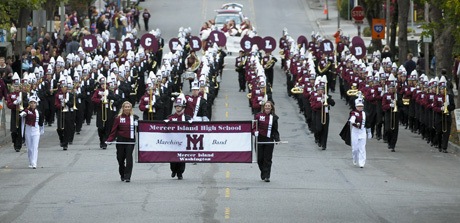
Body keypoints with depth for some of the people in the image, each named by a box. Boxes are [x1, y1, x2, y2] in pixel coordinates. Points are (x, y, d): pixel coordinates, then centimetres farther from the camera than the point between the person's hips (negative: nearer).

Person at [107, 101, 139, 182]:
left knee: (129, 158, -11)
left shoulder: (135, 117, 3)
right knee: (120, 158, 8)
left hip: (130, 141, -1)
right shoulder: (118, 118, 2)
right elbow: (114, 130, 0)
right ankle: (122, 175, 28)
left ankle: (127, 177, -10)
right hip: (121, 141, 1)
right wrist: (109, 140, -8)